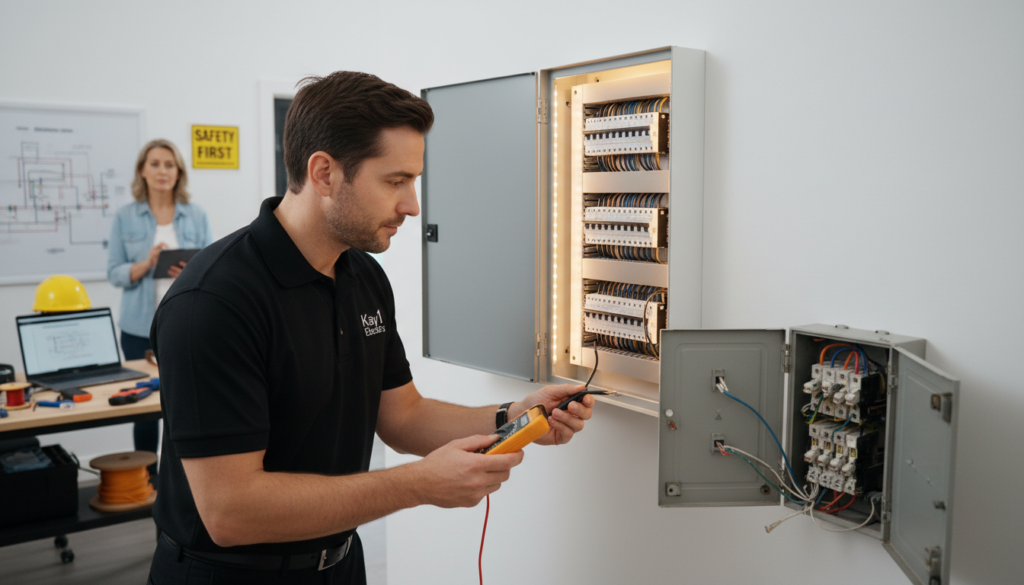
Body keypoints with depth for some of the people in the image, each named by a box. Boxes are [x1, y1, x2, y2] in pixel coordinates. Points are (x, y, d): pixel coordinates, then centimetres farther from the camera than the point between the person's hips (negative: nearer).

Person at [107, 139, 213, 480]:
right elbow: (114, 273, 3)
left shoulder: (197, 216, 6)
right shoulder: (125, 217, 6)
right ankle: (146, 477, 19)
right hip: (140, 327, 0)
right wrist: (146, 265, -15)